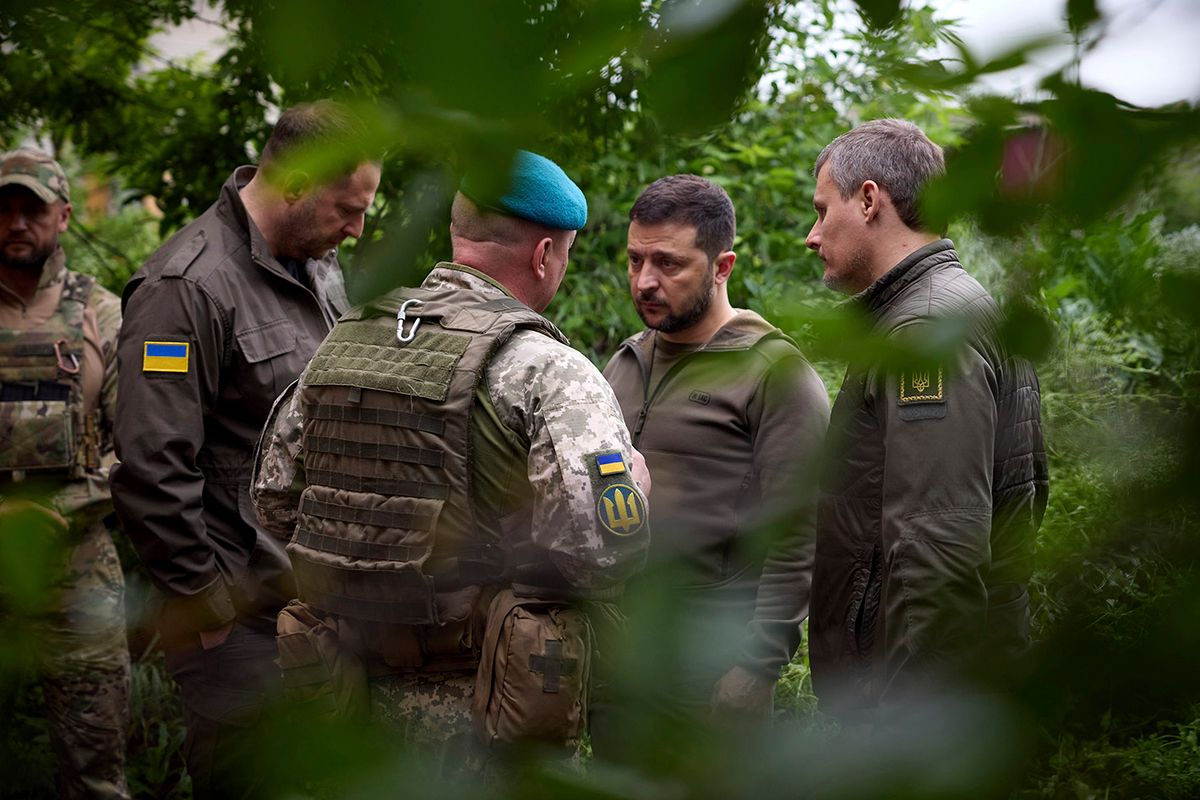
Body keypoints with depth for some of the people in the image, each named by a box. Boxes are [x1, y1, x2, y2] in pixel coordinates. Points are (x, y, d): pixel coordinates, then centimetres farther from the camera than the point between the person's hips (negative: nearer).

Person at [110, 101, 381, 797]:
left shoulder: (322, 265, 11)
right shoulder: (188, 288, -17)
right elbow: (152, 467, -21)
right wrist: (203, 600, -16)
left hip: (327, 596, 8)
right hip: (244, 613, -8)